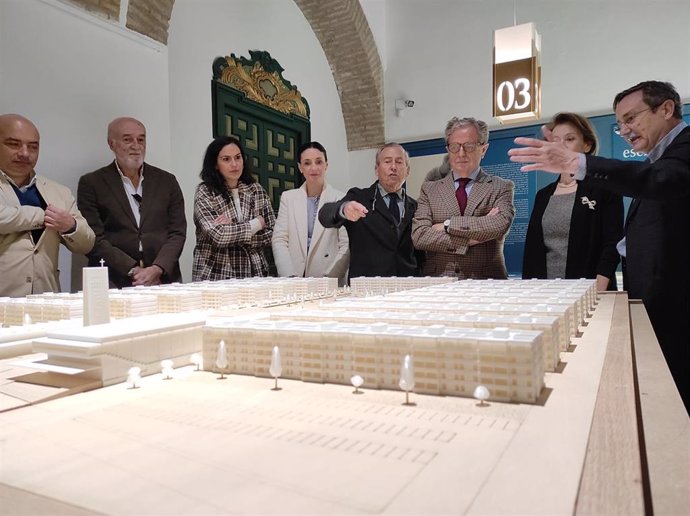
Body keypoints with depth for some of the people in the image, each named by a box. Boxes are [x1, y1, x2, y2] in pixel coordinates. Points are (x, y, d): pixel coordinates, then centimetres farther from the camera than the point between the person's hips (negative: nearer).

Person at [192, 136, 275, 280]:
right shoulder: (204, 192, -2)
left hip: (253, 274, 2)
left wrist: (231, 231, -11)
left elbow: (270, 235, 0)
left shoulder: (256, 190, 5)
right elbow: (217, 235, -15)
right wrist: (256, 224, -6)